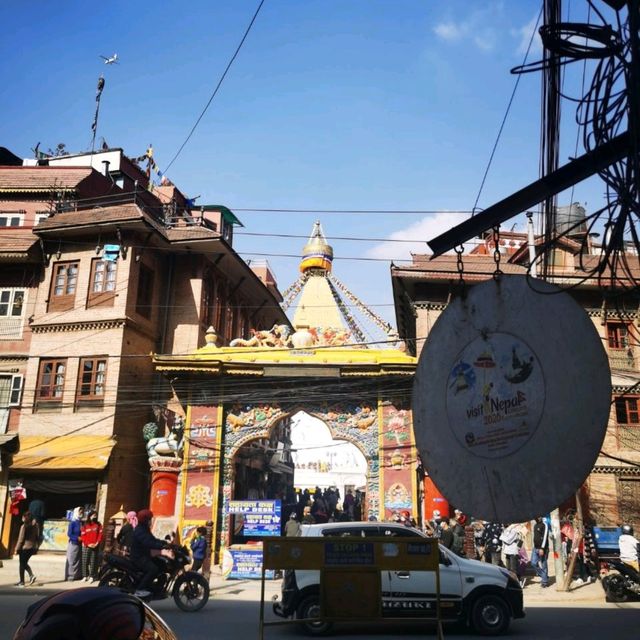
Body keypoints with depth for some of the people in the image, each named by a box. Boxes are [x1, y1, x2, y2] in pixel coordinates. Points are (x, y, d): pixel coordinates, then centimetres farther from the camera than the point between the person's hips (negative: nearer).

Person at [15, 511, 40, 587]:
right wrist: (36, 548, 15)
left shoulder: (24, 526, -14)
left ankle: (22, 582, 10)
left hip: (24, 547, -6)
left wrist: (17, 548, -3)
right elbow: (38, 537, 8)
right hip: (32, 547, 6)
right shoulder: (36, 526, 4)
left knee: (22, 564, 6)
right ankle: (32, 575, 3)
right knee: (25, 563, 21)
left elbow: (21, 539, -13)